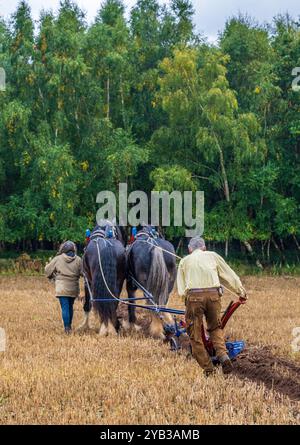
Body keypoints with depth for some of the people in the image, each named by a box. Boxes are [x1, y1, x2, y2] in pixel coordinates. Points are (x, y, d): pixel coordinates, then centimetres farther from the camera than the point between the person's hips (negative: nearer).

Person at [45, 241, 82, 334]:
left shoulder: (58, 259, -3)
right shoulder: (78, 260, -2)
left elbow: (48, 270, 5)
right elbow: (83, 272, -6)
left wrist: (52, 276, 23)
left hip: (62, 288, -2)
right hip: (73, 288, 2)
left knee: (65, 307, -4)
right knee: (70, 307, 18)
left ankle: (67, 327, -13)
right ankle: (69, 325, 26)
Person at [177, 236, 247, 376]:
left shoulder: (184, 261, 19)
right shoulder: (212, 256, 20)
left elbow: (181, 290, 14)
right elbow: (231, 276, 21)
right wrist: (241, 293, 30)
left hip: (194, 296, -2)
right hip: (213, 294, 2)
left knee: (195, 334, 8)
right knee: (215, 328, 19)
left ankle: (208, 368, 6)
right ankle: (223, 356, -3)